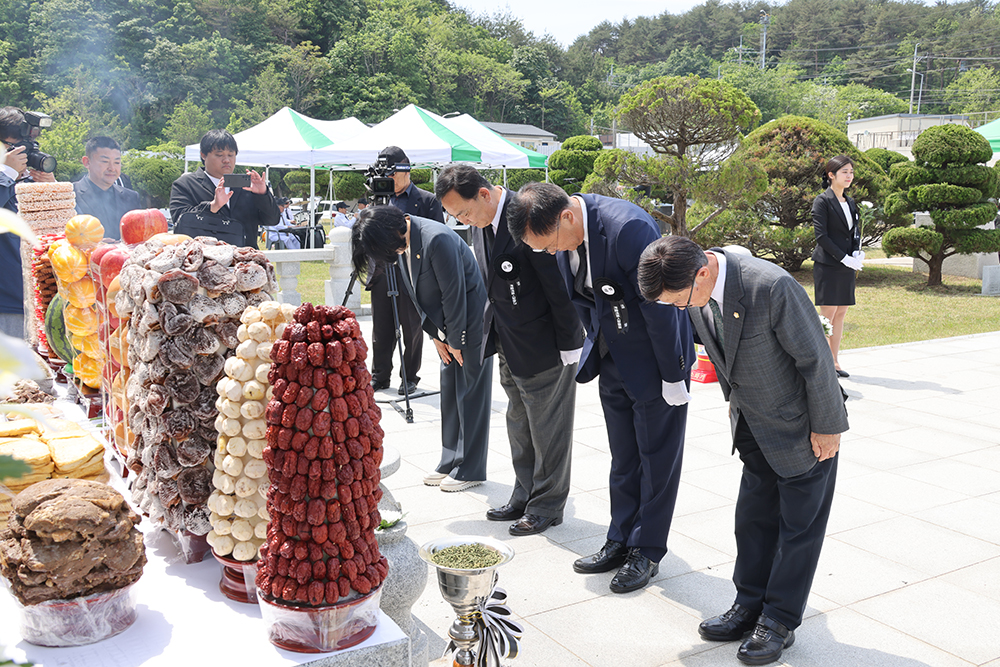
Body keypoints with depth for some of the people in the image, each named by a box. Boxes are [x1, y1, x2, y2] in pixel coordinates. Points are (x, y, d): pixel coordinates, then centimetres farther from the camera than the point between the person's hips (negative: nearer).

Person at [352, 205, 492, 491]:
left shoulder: (437, 240, -28)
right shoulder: (401, 243, 0)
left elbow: (454, 294, -22)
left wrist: (456, 341, -13)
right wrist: (436, 336, 5)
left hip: (471, 324, -9)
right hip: (447, 330, 9)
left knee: (471, 396, -1)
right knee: (449, 395, 13)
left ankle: (470, 470, 9)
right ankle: (450, 464, 23)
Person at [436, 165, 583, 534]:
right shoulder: (479, 224, 2)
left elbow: (559, 285, -21)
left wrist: (569, 344, -17)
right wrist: (493, 333, 12)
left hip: (544, 344, -9)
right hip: (508, 345, 9)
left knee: (547, 428, 5)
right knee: (519, 425, 19)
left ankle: (547, 505, 20)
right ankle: (524, 497, 33)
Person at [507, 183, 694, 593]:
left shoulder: (628, 228, -31)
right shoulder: (563, 235, -7)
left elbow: (659, 307, -24)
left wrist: (673, 376, -18)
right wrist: (595, 349, 10)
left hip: (654, 359, -7)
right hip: (612, 359, 7)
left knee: (657, 459, 7)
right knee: (623, 459, 16)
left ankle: (648, 551, 20)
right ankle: (621, 542, 29)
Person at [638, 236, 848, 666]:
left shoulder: (771, 287, -34)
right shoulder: (697, 291, -11)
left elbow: (815, 359, -23)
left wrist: (826, 427, -14)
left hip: (802, 426, -6)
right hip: (754, 423, 6)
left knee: (798, 526, 7)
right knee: (753, 517, 13)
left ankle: (780, 621, 19)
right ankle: (750, 606, 27)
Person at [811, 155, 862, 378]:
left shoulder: (850, 203, 16)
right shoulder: (822, 201, -6)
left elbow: (856, 232, 17)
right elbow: (821, 236, -12)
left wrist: (857, 253, -3)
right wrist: (844, 258, -16)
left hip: (846, 267, 7)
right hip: (827, 265, -7)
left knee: (841, 313, 7)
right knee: (828, 313, -7)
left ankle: (834, 361, 13)